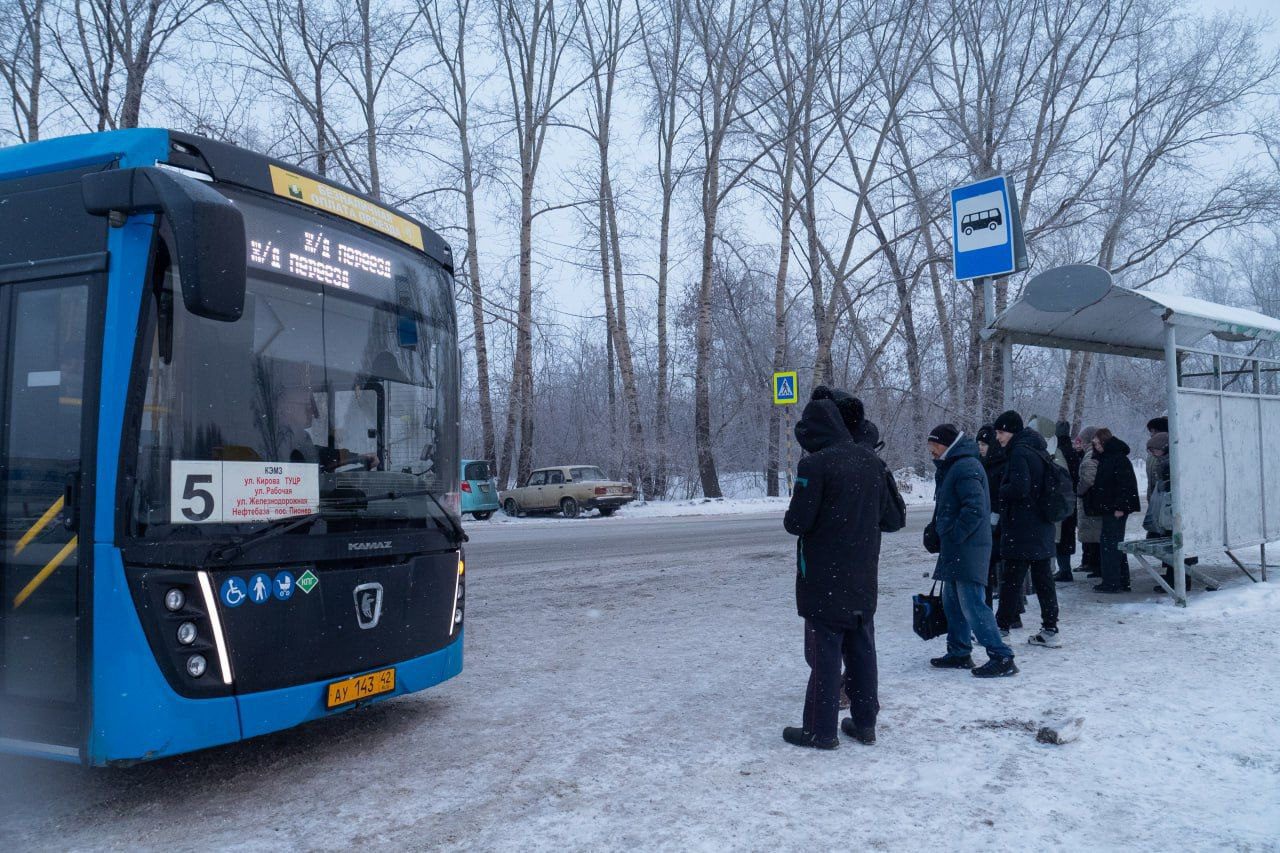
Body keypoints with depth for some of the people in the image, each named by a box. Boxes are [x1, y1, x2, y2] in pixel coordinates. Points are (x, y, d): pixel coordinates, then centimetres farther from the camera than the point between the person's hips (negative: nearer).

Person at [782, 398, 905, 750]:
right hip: (863, 578, 6)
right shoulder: (871, 461, 5)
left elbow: (798, 522, -17)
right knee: (861, 649, 14)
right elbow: (891, 518, 10)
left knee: (825, 651, 1)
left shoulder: (815, 464, -17)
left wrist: (790, 520, 4)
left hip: (824, 579, -6)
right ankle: (864, 723, 23)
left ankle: (821, 729, 8)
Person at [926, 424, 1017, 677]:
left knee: (972, 604, -11)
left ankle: (1001, 657, -7)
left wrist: (953, 536, -19)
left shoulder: (966, 467, -16)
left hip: (968, 550, -11)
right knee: (952, 601, 16)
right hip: (955, 551, 11)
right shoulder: (951, 467, 17)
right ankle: (959, 653, 25)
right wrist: (941, 532, 16)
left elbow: (974, 509, -24)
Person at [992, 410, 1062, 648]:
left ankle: (1001, 628, 7)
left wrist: (999, 491, -7)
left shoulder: (1019, 452, -15)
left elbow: (1019, 488, -25)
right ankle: (1050, 630, 13)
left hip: (1021, 530, -9)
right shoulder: (1037, 451, 15)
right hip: (1042, 528, 9)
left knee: (1011, 580, -1)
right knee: (1043, 579, 10)